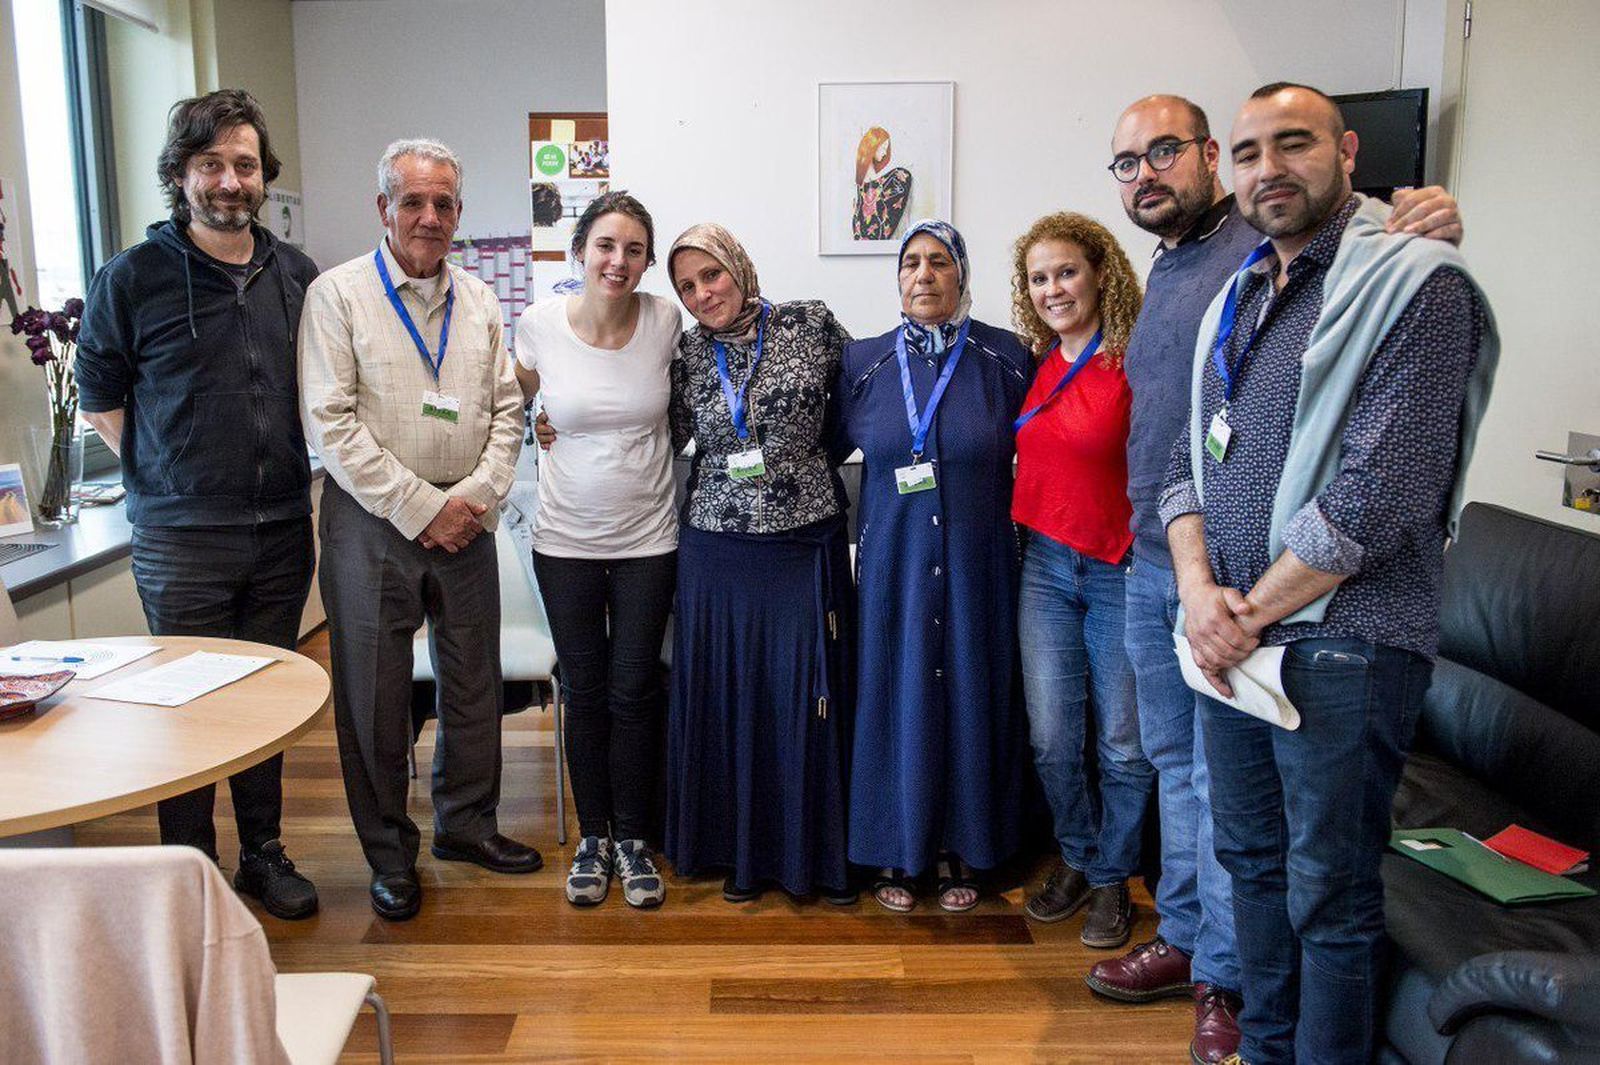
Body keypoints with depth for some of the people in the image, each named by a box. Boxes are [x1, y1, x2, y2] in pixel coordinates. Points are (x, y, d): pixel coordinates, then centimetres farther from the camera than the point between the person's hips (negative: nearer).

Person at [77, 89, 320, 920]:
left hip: (281, 531, 4)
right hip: (181, 539, -3)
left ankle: (264, 855, 29)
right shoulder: (133, 278, -4)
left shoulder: (295, 276, 7)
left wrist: (290, 474, 6)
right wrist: (161, 479, -3)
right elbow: (99, 398, 3)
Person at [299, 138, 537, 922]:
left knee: (474, 680, 13)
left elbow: (505, 410, 9)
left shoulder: (478, 301, 9)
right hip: (373, 525, -4)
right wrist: (422, 508, -14)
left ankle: (467, 822, 32)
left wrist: (479, 495, -6)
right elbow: (332, 424, -12)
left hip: (464, 523, 4)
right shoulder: (338, 294, -5)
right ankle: (390, 852, 22)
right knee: (375, 694, 5)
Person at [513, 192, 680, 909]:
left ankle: (633, 840, 24)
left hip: (647, 540, 0)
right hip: (566, 541, 0)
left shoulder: (665, 321, -6)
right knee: (585, 693, 10)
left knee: (634, 692, 7)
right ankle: (593, 837, 28)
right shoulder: (540, 324, -7)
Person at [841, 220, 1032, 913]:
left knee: (970, 694, 8)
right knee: (895, 696, 6)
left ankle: (960, 851, 26)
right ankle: (895, 851, 23)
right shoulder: (863, 361, 3)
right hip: (892, 562, 1)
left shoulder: (1005, 358, -1)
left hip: (976, 563, 0)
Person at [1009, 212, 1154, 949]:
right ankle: (1077, 859, 32)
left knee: (1123, 741, 8)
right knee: (1051, 736, 8)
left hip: (1120, 571, -4)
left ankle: (1111, 878, 29)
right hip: (1045, 563, 5)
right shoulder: (1036, 366, 6)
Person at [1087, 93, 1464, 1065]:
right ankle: (1185, 939, 35)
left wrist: (1433, 235, -37)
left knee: (1226, 779, 2)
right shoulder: (1160, 274, 16)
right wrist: (1164, 536, 13)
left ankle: (1228, 981, 20)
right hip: (1152, 562, 8)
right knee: (1175, 764, 18)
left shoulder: (1268, 245, -10)